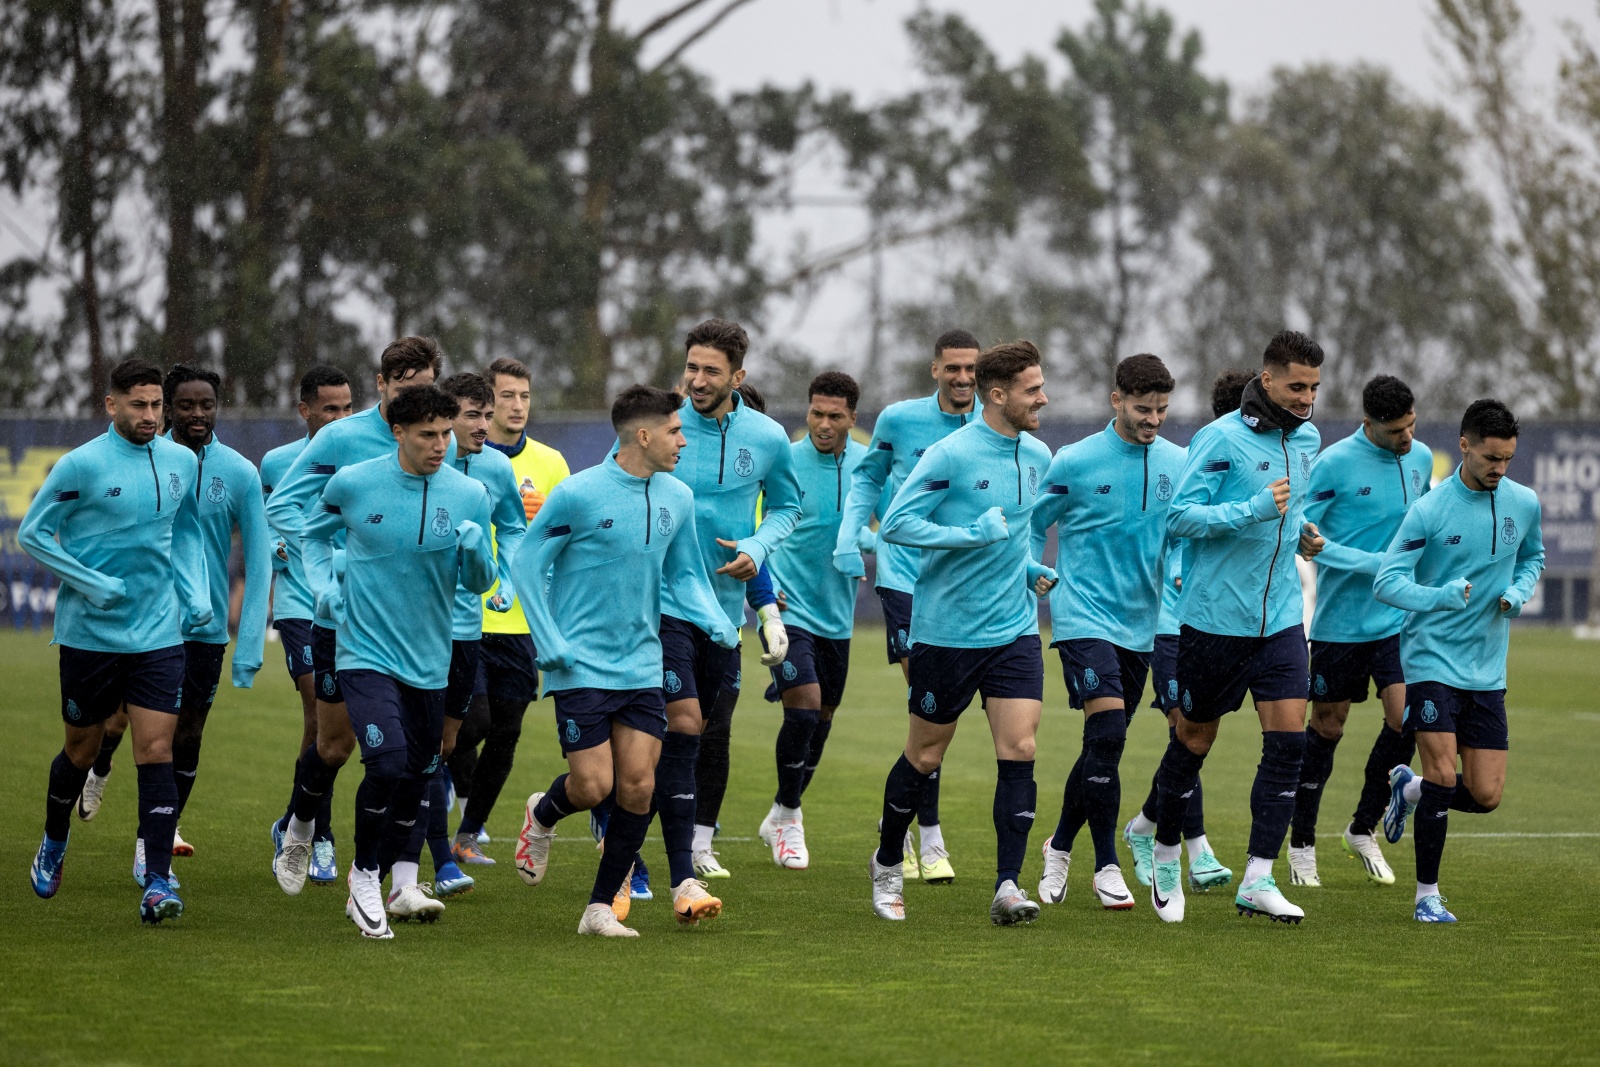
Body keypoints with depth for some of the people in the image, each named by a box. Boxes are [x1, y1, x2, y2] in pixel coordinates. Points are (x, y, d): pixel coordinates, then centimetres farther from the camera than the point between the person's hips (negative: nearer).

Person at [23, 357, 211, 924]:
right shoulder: (81, 465, -11)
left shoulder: (182, 462, 4)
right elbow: (32, 532, -5)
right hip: (89, 632, -2)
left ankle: (157, 883, -12)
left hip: (158, 635, 2)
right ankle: (53, 847, 39)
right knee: (81, 750, 11)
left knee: (157, 751, -8)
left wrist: (196, 592, 7)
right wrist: (93, 585, -13)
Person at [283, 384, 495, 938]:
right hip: (366, 652, -3)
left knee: (417, 775, 9)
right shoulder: (352, 484, -6)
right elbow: (313, 533, 15)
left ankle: (393, 884, 28)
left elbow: (480, 582, 5)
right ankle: (363, 877, -1)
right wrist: (323, 586, -1)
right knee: (389, 763, -20)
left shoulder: (470, 495, -2)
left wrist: (473, 552, -17)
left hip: (429, 660, 3)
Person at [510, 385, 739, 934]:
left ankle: (602, 905, 9)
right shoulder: (578, 494, -12)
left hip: (642, 667, 5)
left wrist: (718, 623, -3)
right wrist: (551, 645, -10)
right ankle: (542, 816, 27)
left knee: (638, 786, -2)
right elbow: (527, 564, -5)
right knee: (592, 786, -9)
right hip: (583, 667, -5)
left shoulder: (677, 498, 6)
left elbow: (684, 575, 16)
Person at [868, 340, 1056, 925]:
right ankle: (887, 866, 29)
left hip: (1014, 630, 5)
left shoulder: (1037, 456, 8)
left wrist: (1029, 568, 9)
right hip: (946, 630, -5)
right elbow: (894, 524, -17)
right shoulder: (950, 455, -14)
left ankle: (1008, 887, -9)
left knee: (1019, 750, -9)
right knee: (924, 756, 7)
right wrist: (971, 535, -23)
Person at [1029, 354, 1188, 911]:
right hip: (1084, 615, -5)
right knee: (1106, 734, -17)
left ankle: (1060, 845, 31)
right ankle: (1106, 866, -9)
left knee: (1105, 745, 11)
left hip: (1141, 624, 5)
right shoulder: (1075, 462, -7)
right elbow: (1033, 524, 4)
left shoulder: (1178, 464, 4)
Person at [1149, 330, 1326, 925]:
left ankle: (1257, 880, -6)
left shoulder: (1307, 440, 10)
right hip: (1214, 616, -5)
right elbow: (1179, 517, -18)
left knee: (1288, 741, -8)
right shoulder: (1220, 439, -12)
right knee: (1194, 741, 6)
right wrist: (1254, 510, -25)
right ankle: (1166, 856, 28)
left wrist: (1300, 535, 13)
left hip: (1280, 618, 5)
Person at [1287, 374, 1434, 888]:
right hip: (1340, 619, -4)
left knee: (1405, 717, -9)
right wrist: (1371, 563, -18)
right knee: (1327, 726, 4)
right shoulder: (1334, 464, -13)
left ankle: (1363, 828, 12)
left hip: (1398, 618, 4)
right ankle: (1301, 844, 18)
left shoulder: (1421, 458, 5)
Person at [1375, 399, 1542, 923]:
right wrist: (1439, 596, -31)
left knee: (1485, 796, -1)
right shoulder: (1429, 510, -12)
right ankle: (1427, 895, 3)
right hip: (1432, 660, -4)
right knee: (1442, 773, -13)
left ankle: (1409, 789, 31)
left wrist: (1519, 592, -1)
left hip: (1488, 670, 4)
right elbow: (1387, 581, -13)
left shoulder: (1524, 503, 2)